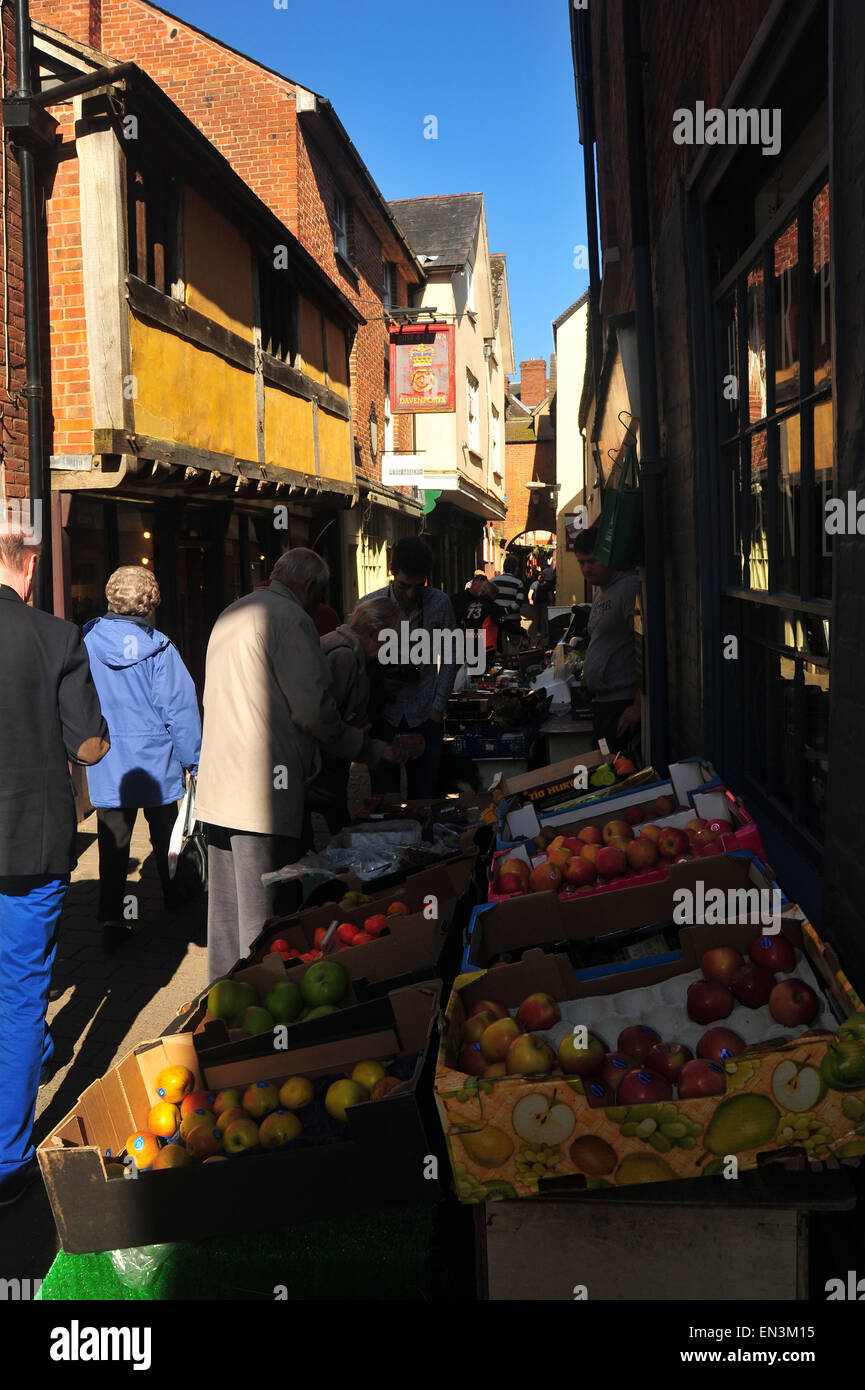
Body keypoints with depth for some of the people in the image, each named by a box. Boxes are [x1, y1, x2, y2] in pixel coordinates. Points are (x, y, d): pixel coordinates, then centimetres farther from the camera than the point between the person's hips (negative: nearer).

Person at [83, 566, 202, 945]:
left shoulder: (86, 645, -3)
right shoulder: (158, 649, -13)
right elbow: (180, 708, -12)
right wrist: (193, 760, -2)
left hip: (106, 768, 2)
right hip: (156, 762, -1)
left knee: (112, 841, 4)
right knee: (164, 832, 18)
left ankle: (111, 917, -2)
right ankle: (173, 894, 36)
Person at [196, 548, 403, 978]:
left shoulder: (229, 616, 19)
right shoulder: (290, 618, -10)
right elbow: (313, 708, -15)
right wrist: (368, 748, 0)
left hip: (217, 786, 9)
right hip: (263, 790, -9)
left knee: (226, 908, 17)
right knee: (262, 918, -3)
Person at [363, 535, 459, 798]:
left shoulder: (440, 603, -2)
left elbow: (448, 660, 6)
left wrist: (438, 707, 1)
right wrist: (377, 683, -14)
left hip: (425, 717, 0)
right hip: (383, 715, 0)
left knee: (425, 795, 5)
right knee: (384, 795, 6)